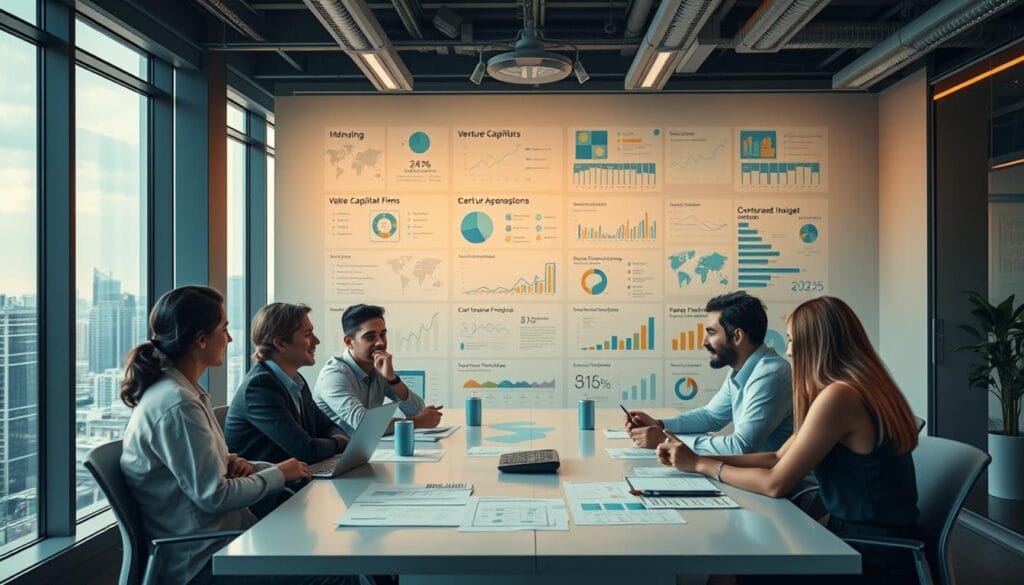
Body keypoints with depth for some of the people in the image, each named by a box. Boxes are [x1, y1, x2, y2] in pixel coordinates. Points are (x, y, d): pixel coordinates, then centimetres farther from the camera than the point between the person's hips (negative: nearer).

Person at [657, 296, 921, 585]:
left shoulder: (837, 397, -22)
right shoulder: (855, 389, 9)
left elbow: (776, 483, -18)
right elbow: (778, 458, 10)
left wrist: (701, 464, -5)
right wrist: (696, 459, 4)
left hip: (877, 560, -8)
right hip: (871, 540, 8)